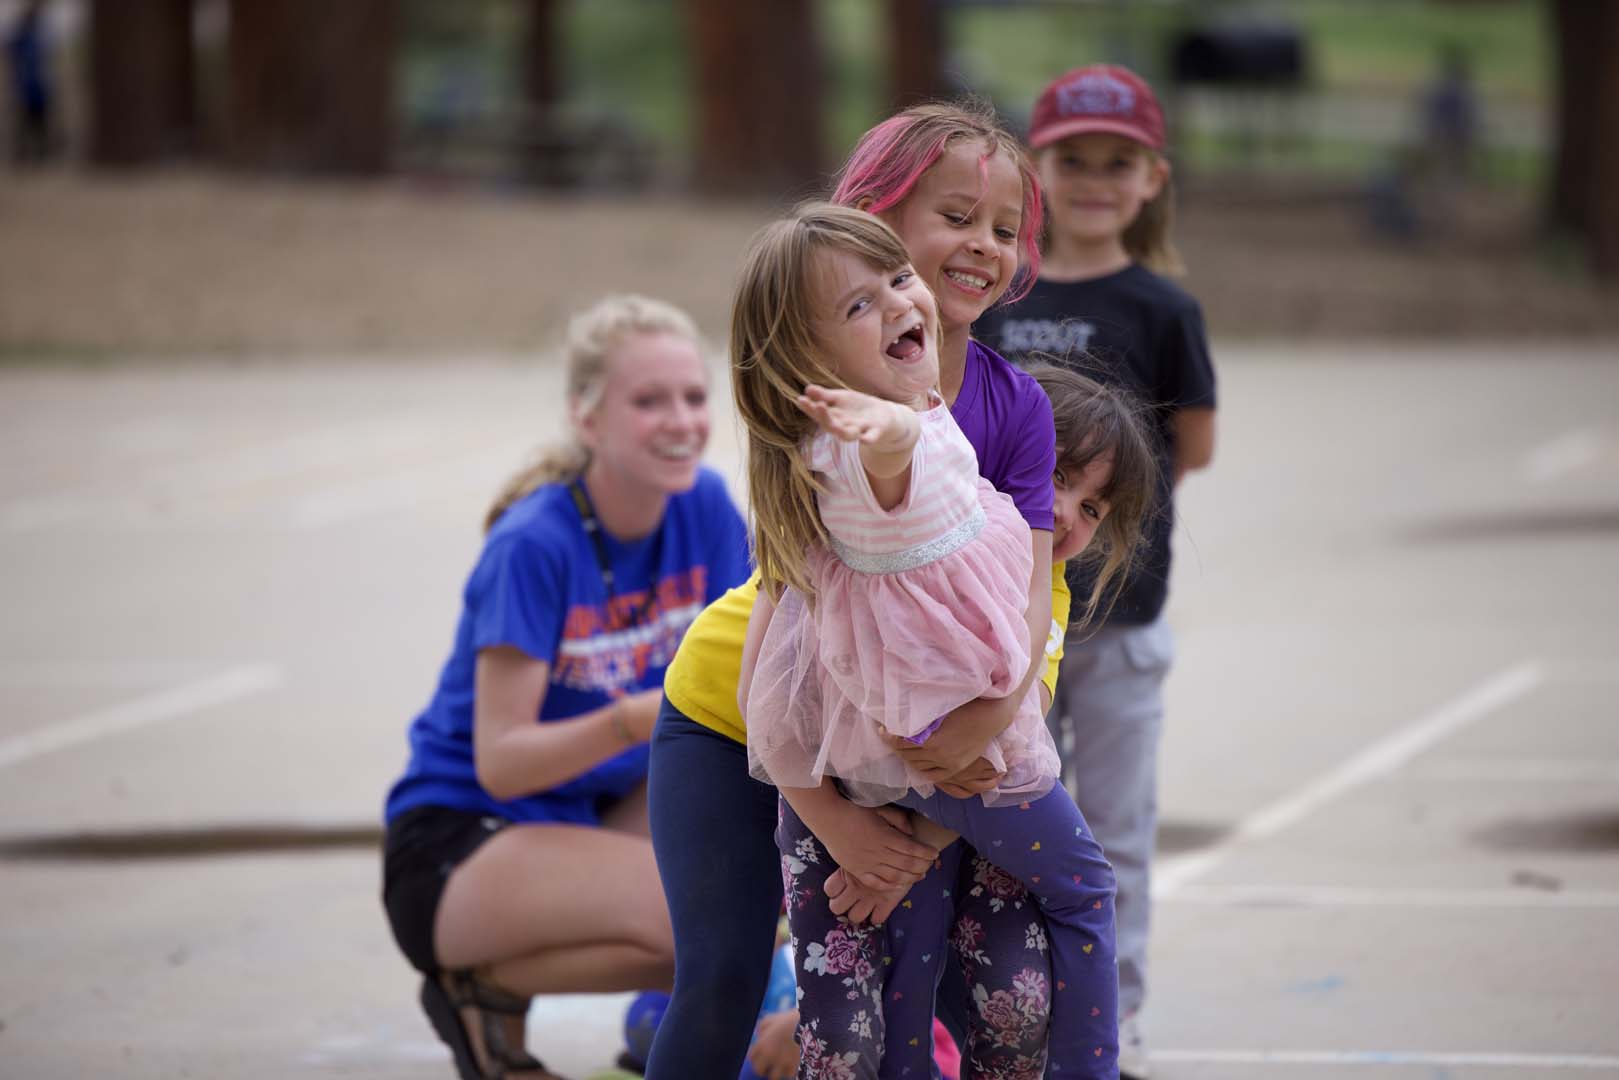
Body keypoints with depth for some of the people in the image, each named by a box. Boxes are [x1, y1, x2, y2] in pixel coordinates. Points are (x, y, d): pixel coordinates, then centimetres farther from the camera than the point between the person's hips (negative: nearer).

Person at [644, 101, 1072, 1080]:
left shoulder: (1015, 406, -13)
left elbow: (1030, 597, -19)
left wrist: (983, 726, -41)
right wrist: (825, 812, -32)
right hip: (731, 714, -3)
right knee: (724, 980, -10)